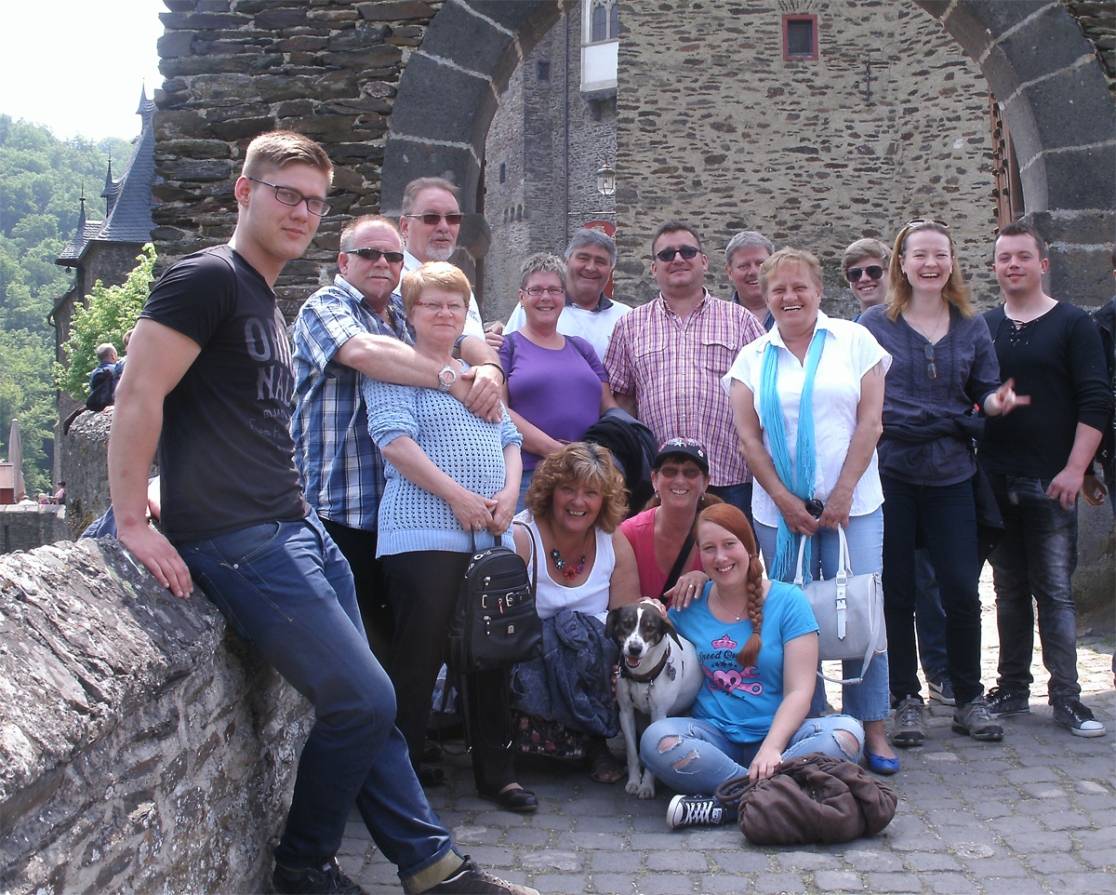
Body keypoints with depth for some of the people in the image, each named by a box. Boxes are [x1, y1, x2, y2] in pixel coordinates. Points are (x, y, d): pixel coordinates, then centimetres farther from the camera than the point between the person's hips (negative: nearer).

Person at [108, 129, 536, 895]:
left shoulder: (265, 298, 19)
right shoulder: (209, 278, -9)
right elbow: (139, 394, -16)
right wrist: (133, 522, -17)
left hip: (297, 530, 9)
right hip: (238, 541, -9)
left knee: (362, 702, 10)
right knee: (364, 699, -8)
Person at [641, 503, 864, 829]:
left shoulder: (788, 600, 0)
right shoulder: (688, 605, 8)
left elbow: (799, 691, -7)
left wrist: (771, 748, -23)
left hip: (777, 733, 0)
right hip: (714, 735, 1)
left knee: (847, 732, -30)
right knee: (656, 740, -31)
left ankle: (728, 803, -30)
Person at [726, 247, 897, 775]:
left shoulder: (854, 341, 5)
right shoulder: (753, 358, 10)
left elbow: (870, 421, 0)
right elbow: (749, 438, 4)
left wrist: (842, 494, -8)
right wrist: (786, 502, -6)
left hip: (852, 504, -1)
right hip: (779, 509, 1)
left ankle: (872, 729, 7)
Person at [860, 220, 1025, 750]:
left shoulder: (971, 328, 9)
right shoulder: (874, 324, 2)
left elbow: (986, 392, 12)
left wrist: (997, 403, -11)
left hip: (950, 473, 2)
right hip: (888, 473, -2)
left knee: (962, 589, 0)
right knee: (895, 592, 3)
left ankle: (968, 699, 16)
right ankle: (906, 700, 16)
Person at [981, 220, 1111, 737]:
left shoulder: (1073, 325, 1)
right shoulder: (981, 328, 10)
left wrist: (1074, 470, -13)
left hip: (1049, 482, -3)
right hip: (995, 481, 3)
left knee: (1056, 591, -3)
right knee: (1009, 590, 10)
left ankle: (1065, 698, 2)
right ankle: (1012, 689, 18)